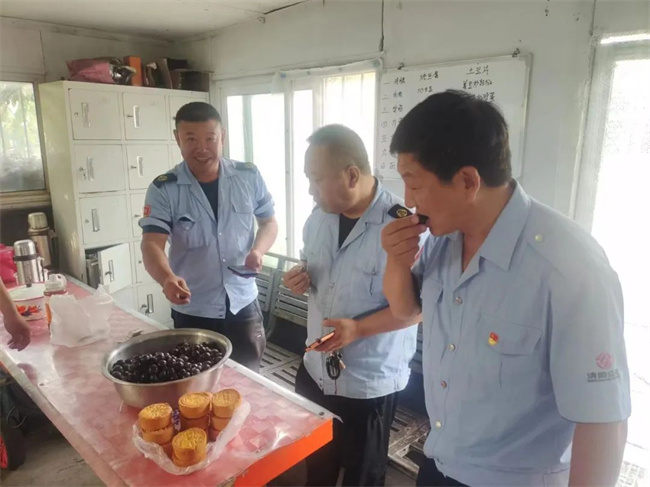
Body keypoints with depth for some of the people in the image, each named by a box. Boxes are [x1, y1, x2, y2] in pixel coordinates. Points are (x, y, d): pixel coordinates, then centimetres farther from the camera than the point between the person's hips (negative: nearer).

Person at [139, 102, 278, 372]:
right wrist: (168, 278, -39)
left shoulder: (249, 177, -5)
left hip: (243, 305, 2)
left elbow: (269, 221, 7)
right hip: (192, 312, -1)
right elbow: (152, 245, -18)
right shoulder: (163, 190, -11)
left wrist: (258, 249, -14)